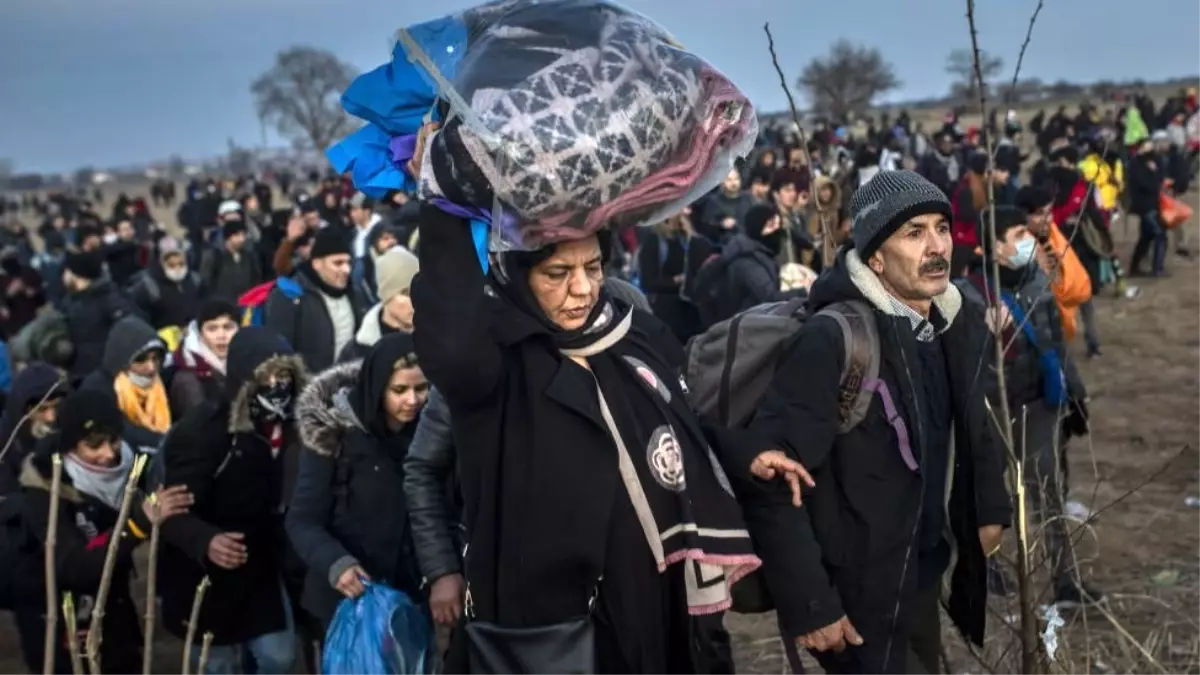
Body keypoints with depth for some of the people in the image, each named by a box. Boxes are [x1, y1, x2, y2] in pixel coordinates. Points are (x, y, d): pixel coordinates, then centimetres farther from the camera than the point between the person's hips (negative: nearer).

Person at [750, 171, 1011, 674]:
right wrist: (807, 602, -23)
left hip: (924, 571, 8)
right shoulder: (833, 339, -25)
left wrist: (990, 508, 15)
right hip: (857, 592, -7)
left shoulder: (957, 322, -1)